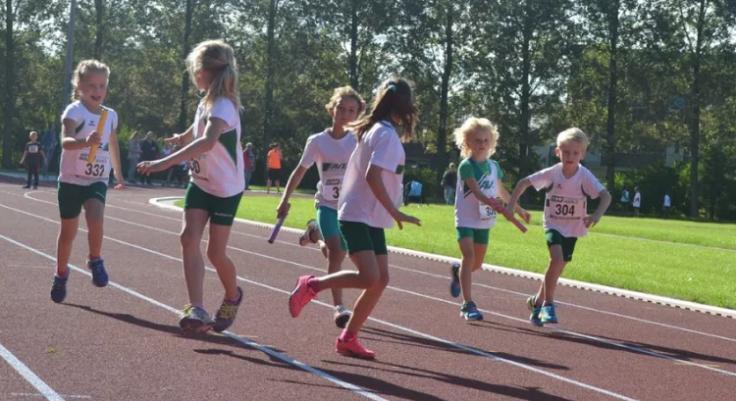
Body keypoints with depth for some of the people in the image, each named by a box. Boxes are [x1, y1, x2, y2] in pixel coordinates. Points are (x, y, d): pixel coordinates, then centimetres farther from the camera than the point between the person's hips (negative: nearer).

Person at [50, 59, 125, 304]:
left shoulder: (110, 115, 4)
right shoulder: (74, 111, -13)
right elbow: (65, 141, -30)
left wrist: (118, 174, 29)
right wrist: (85, 141, -51)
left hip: (98, 181, 2)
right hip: (71, 180, -2)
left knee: (96, 218, -25)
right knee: (68, 231, 8)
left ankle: (95, 261, -3)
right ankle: (61, 274, 26)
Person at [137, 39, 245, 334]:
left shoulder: (222, 106, -25)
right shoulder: (207, 102, 3)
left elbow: (208, 142, -44)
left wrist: (166, 162, -52)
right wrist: (181, 138, 47)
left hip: (225, 188, -7)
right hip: (200, 183, 7)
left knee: (216, 252, 1)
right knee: (189, 238, -11)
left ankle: (232, 296, 31)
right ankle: (196, 310, -19)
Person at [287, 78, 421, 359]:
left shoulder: (373, 130, 14)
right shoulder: (387, 134, -14)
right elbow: (373, 176, -24)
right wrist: (396, 213, -21)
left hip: (372, 219, 10)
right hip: (357, 217, -10)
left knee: (381, 279, 5)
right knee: (369, 277, -21)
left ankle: (348, 339, 9)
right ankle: (311, 285, -1)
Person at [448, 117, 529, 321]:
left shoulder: (494, 166, 6)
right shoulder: (466, 166, -13)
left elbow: (501, 191, 21)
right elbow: (476, 192, -25)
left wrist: (519, 209, 29)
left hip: (484, 221, 6)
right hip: (466, 219, -6)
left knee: (477, 263, 12)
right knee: (469, 255, -19)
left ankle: (458, 273, 46)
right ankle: (468, 304, -17)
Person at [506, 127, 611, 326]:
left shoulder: (585, 177, -18)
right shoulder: (551, 173, -14)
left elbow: (605, 195, -28)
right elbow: (524, 183, -3)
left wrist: (597, 214, -46)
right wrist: (511, 204, -12)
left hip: (573, 229, 1)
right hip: (553, 225, -1)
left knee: (557, 267, 10)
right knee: (557, 258, -25)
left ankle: (537, 301, 33)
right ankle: (548, 304, -15)